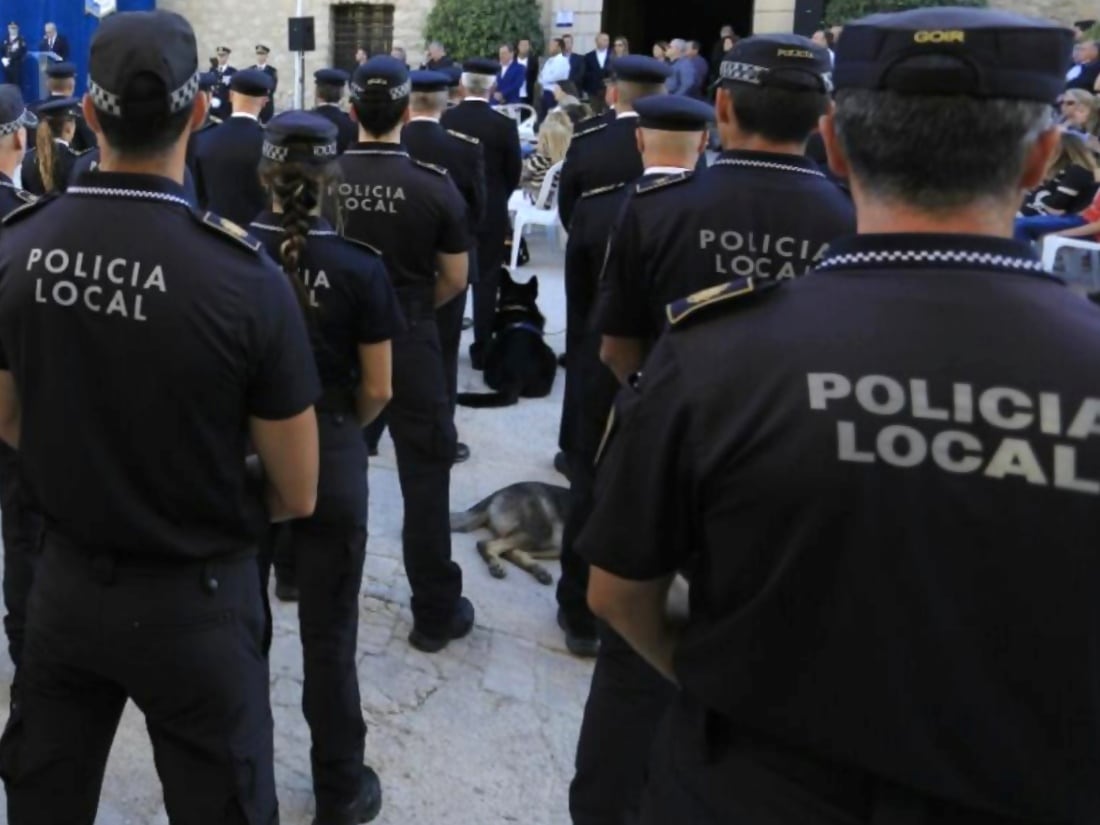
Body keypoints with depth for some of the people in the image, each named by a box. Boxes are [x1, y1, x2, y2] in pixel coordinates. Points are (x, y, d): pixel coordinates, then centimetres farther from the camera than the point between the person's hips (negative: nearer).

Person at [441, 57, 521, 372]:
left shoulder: (444, 120, -7)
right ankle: (481, 350, 6)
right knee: (486, 280, 4)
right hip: (491, 212, -2)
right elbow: (514, 173, -2)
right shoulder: (504, 125, -12)